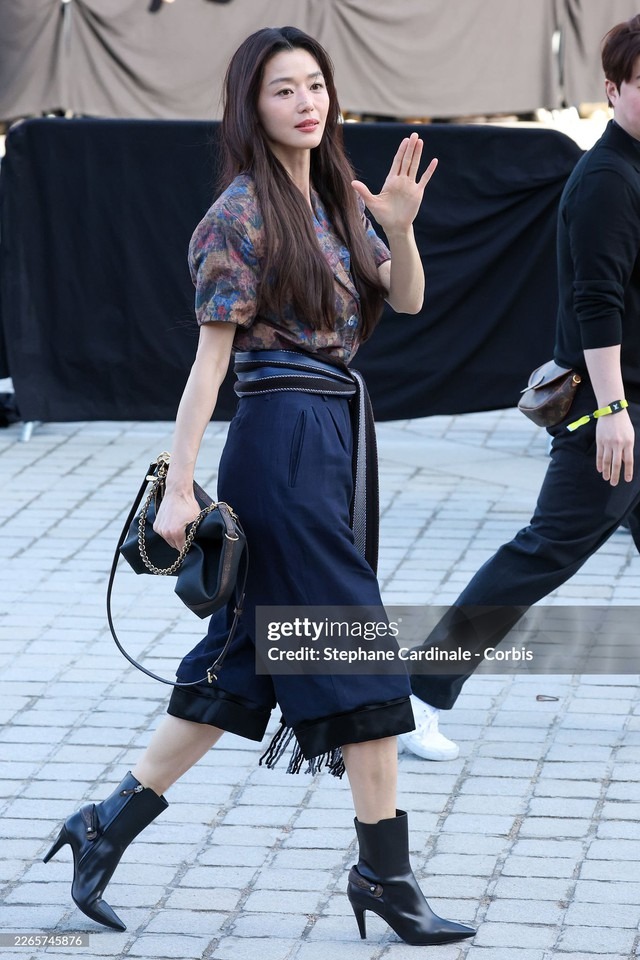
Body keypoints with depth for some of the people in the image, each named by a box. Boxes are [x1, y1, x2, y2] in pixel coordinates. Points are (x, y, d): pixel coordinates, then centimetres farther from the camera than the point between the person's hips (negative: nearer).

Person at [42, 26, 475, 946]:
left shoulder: (335, 198, 14)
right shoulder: (243, 214, -9)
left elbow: (407, 299, 11)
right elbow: (211, 354, -12)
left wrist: (400, 227, -9)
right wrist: (179, 486, -14)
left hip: (330, 437, 9)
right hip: (284, 437, -9)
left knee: (243, 661, 11)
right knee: (358, 654, -5)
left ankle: (108, 825, 17)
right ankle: (385, 871, 3)